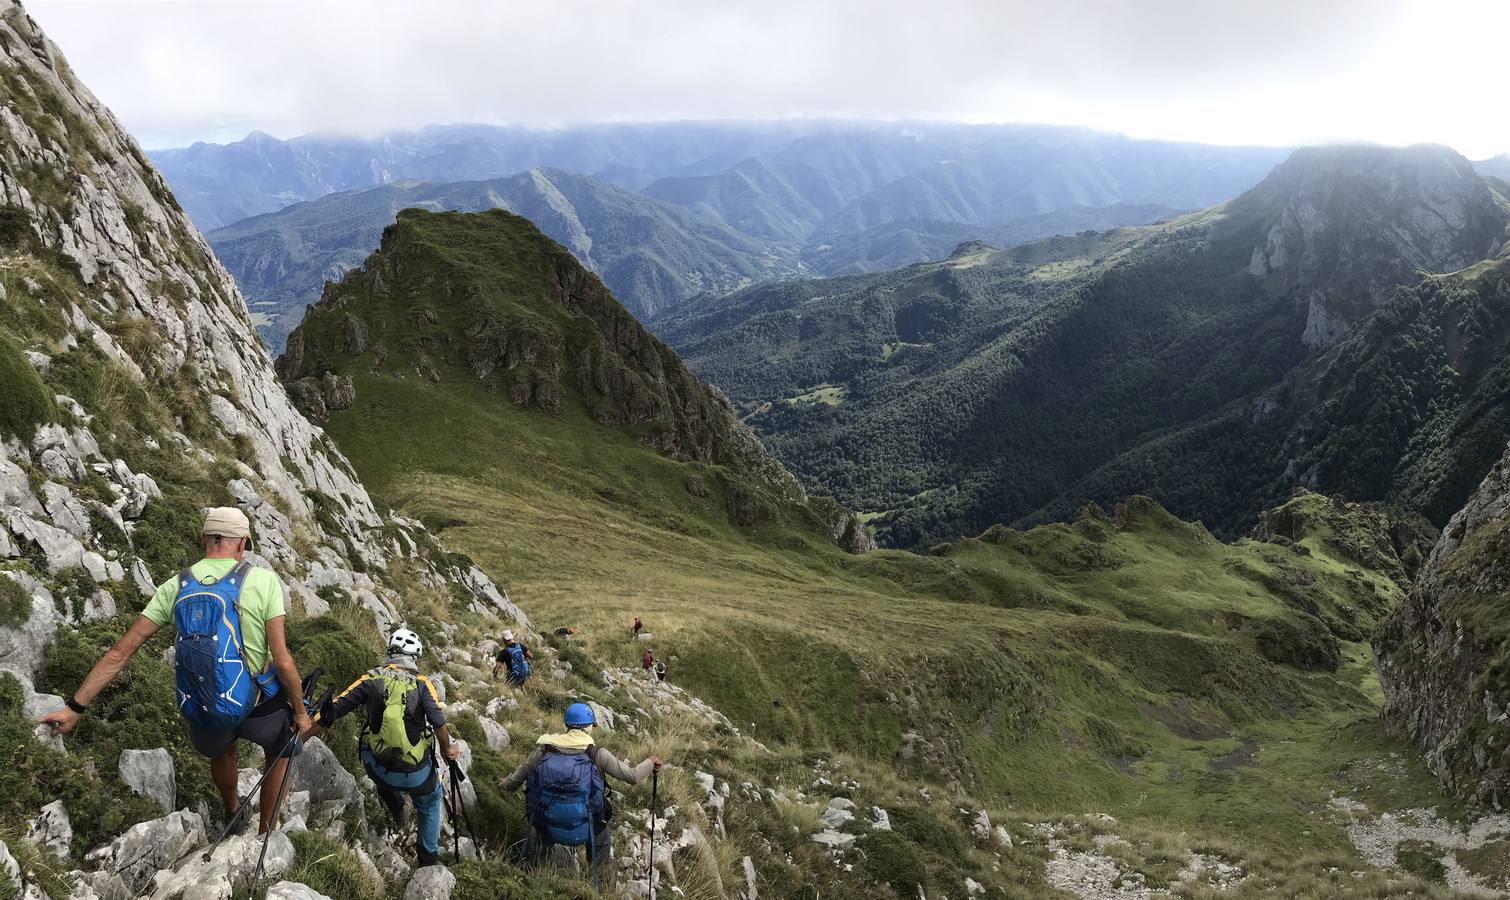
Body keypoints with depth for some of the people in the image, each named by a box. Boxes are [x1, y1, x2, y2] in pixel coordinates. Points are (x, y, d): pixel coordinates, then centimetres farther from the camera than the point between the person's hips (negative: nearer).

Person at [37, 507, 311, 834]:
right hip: (258, 705, -4)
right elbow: (282, 660, -17)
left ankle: (232, 814, 62)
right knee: (280, 753, 30)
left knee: (221, 752, 38)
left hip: (200, 709, 4)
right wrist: (300, 711, -4)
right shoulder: (262, 581, -17)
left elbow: (120, 652, -4)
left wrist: (75, 707, 3)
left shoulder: (175, 587, -4)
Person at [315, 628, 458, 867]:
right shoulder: (421, 684, -5)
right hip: (416, 774, -1)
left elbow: (332, 712, -2)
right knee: (430, 803, 30)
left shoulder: (371, 679, -1)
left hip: (379, 771, 1)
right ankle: (429, 858, 36)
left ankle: (397, 809, 32)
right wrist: (447, 750, 3)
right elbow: (439, 724, -16)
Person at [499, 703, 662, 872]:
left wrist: (506, 785, 27)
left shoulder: (545, 747, -5)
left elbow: (517, 777, 5)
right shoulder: (595, 753, -11)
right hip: (582, 831, -2)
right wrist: (651, 763, 13)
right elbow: (632, 777, -6)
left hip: (548, 829, 2)